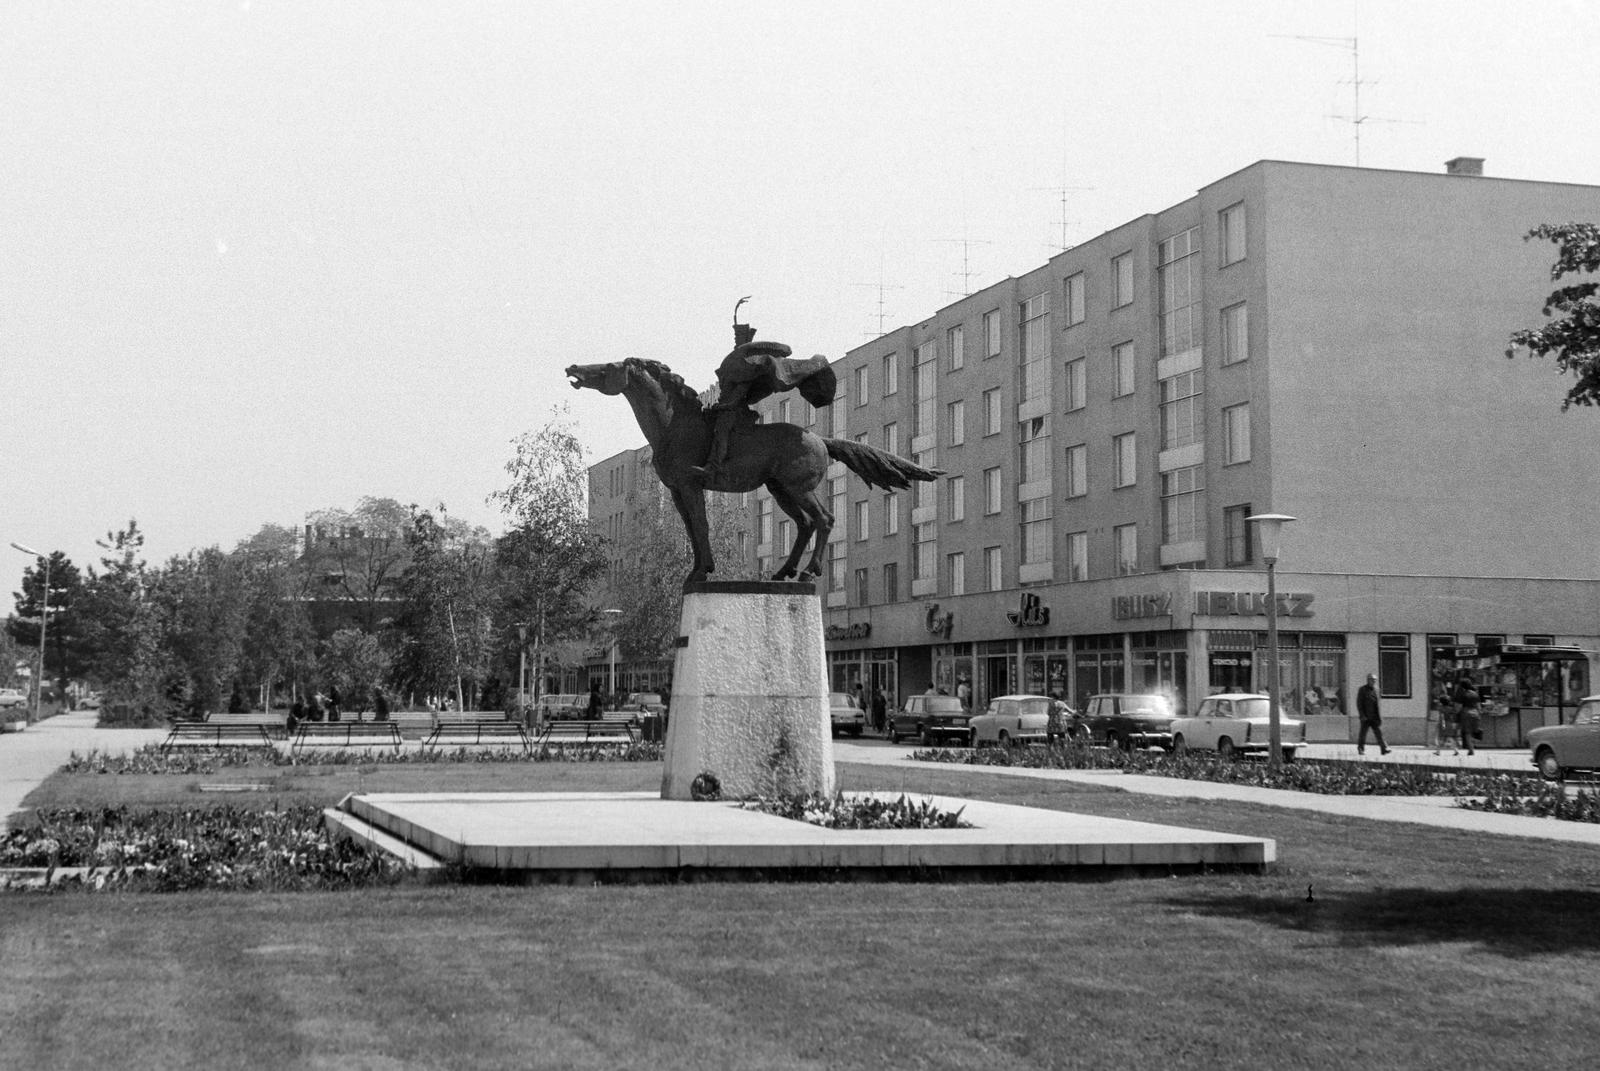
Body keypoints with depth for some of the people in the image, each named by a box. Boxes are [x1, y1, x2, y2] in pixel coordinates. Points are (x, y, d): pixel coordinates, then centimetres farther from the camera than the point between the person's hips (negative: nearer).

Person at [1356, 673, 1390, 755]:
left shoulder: (1376, 689, 10)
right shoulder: (1363, 690, -3)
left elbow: (1378, 703, 15)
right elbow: (1359, 703, -5)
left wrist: (1380, 716, 11)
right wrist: (1362, 715, -13)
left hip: (1375, 717, 3)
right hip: (1365, 717, -3)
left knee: (1379, 732, -6)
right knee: (1362, 733, 5)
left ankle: (1384, 749, -13)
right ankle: (1360, 749, 18)